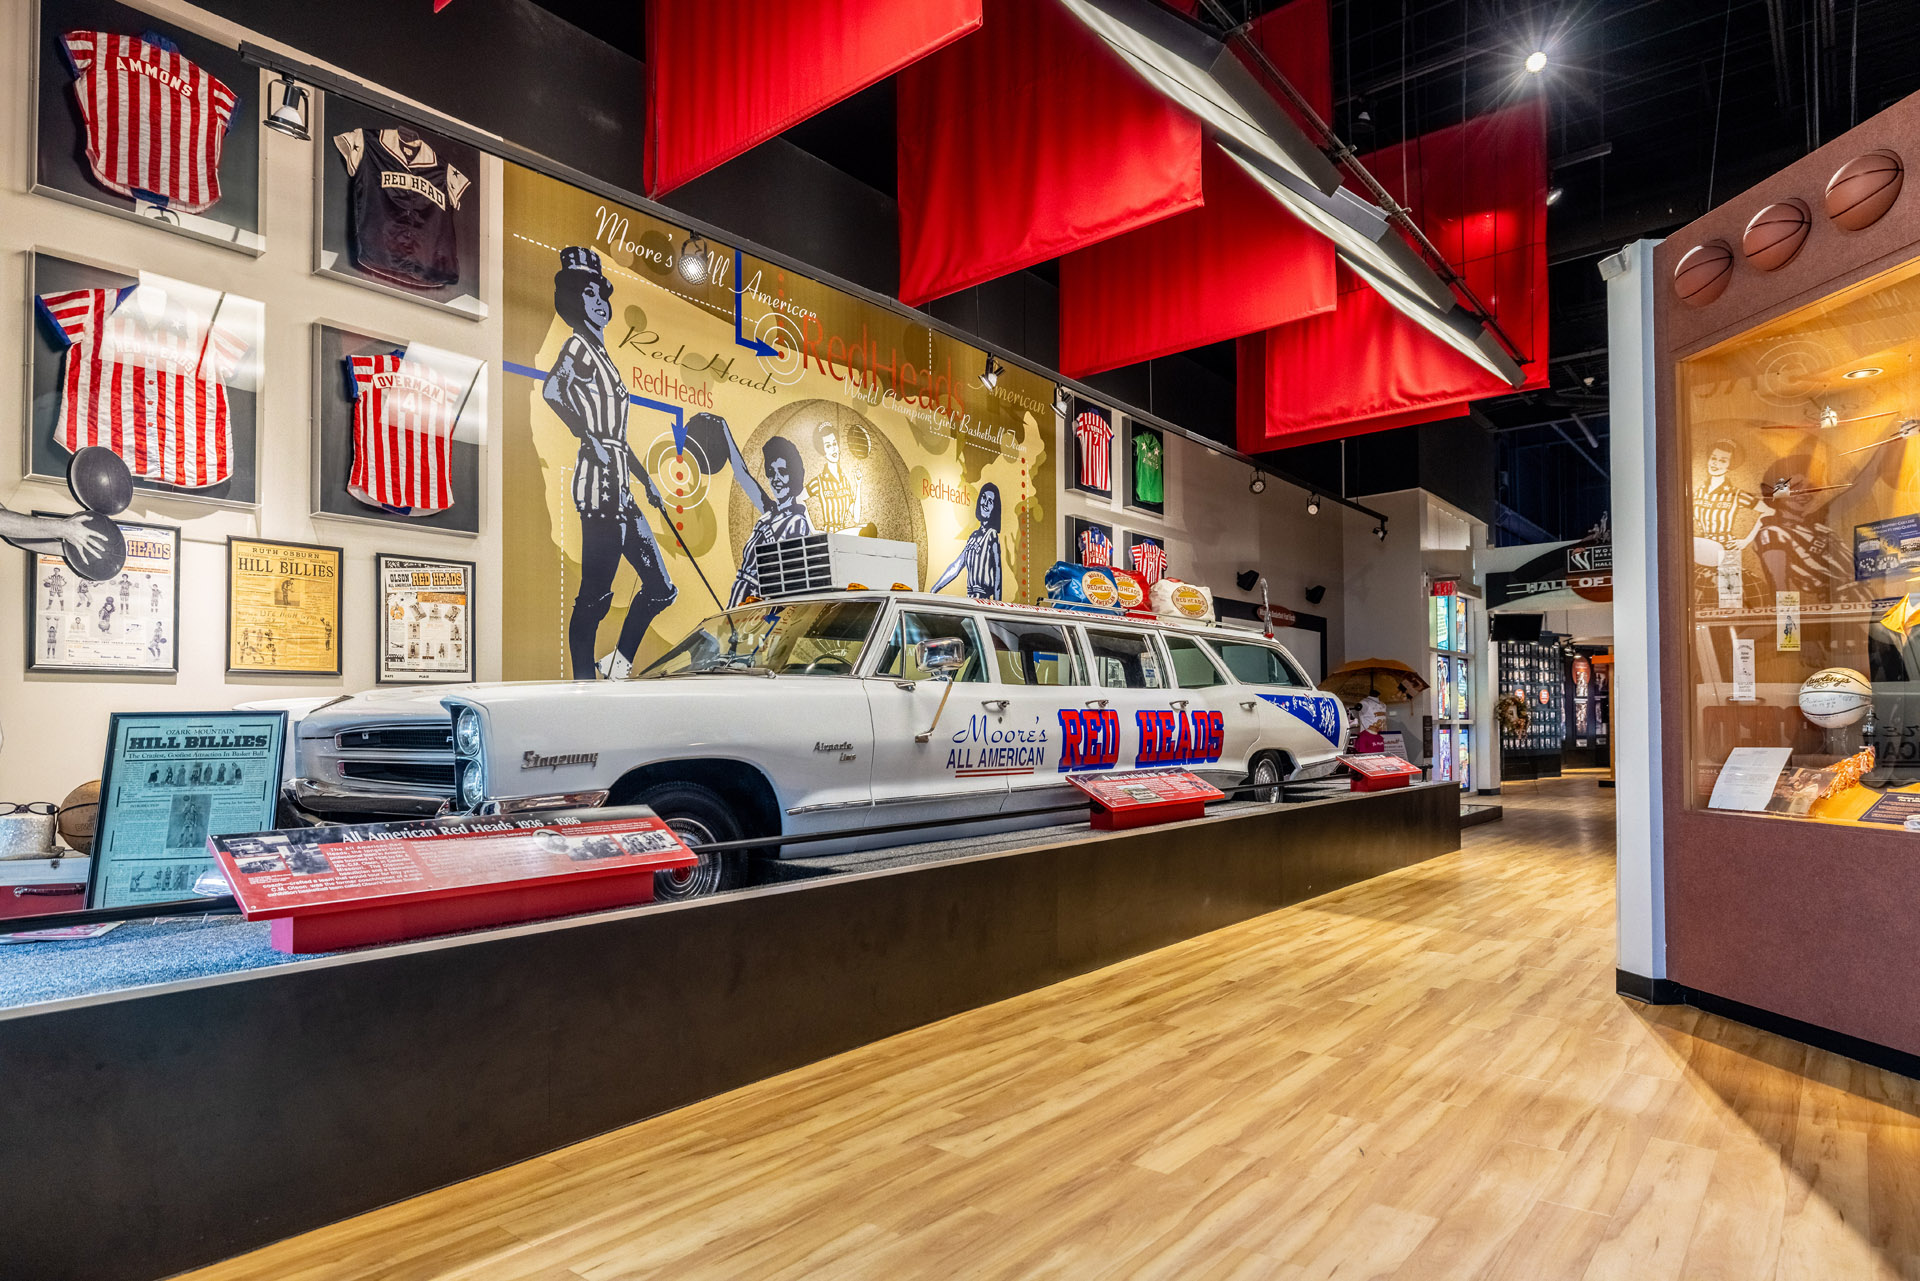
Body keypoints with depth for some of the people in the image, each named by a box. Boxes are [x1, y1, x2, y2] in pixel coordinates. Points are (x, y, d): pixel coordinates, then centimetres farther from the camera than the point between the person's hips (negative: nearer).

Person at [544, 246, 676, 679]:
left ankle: (617, 666, 19)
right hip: (600, 484, -9)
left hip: (619, 488, 9)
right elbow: (551, 389, -24)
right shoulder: (579, 346, -2)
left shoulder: (600, 354, 25)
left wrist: (646, 480, 30)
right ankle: (584, 683, -3)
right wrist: (592, 441, -25)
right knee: (594, 597, -9)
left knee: (660, 588, 10)